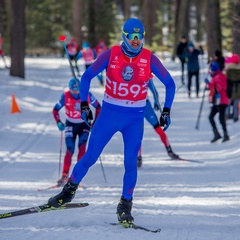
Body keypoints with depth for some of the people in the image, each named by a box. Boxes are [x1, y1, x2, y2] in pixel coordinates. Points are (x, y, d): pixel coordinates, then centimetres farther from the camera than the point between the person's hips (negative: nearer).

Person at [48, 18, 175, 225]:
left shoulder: (150, 59, -8)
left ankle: (126, 205, 11)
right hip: (109, 113, 0)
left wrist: (166, 111, -1)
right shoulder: (110, 55, -9)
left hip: (135, 118, 0)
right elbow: (87, 76, 2)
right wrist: (84, 105, -4)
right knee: (91, 156, 2)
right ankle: (70, 189, 21)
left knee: (131, 162, -4)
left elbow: (169, 83, 5)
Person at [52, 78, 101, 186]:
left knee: (82, 147, -17)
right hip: (70, 125, 0)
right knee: (69, 150, -10)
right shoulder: (65, 96, -17)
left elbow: (98, 107, -2)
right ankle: (65, 176, -4)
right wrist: (59, 122, -21)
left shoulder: (87, 95, -17)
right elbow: (55, 110, -6)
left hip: (84, 125, 0)